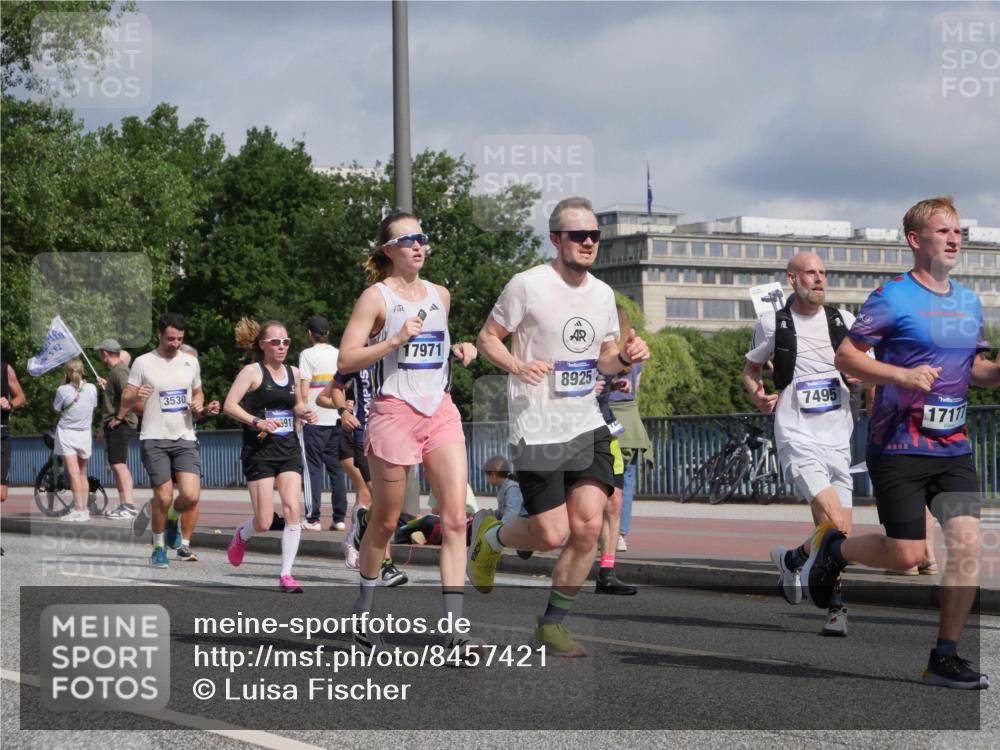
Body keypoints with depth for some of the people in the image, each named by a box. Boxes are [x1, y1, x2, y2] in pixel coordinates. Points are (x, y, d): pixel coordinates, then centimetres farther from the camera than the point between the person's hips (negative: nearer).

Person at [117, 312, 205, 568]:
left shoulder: (191, 362, 11)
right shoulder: (143, 363, 1)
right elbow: (126, 398, 3)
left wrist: (198, 403, 2)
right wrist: (136, 396, -20)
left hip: (185, 439, 3)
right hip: (154, 439, -3)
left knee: (191, 496, -13)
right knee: (164, 496, -11)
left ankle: (171, 518, 22)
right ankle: (159, 549, 11)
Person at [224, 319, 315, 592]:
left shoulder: (293, 373, 11)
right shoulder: (253, 372, -6)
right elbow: (229, 405, -13)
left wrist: (305, 413, 6)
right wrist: (256, 422, -25)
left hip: (289, 449, 5)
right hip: (260, 450, -5)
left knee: (293, 510, -10)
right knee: (264, 522, -5)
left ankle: (286, 575, -3)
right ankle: (242, 534, 31)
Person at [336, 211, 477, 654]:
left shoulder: (440, 295, 16)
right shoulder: (376, 297, -2)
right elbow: (346, 359, -8)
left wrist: (457, 351, 11)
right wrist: (395, 339, -18)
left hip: (441, 412, 5)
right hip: (394, 410, -5)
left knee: (455, 518, -9)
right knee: (385, 521, 6)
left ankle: (454, 630, -12)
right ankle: (364, 611, 28)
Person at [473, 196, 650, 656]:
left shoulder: (602, 293, 9)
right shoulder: (528, 285, -9)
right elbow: (487, 337, -3)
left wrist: (625, 357, -4)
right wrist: (517, 365, -22)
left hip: (587, 426, 5)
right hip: (537, 429, -5)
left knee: (588, 527, -7)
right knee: (552, 535, -6)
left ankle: (552, 624, 10)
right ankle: (489, 534, 28)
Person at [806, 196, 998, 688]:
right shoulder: (892, 297, -8)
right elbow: (845, 357, -9)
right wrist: (903, 374, -23)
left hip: (954, 447, 6)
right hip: (899, 447, -6)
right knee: (905, 555, -6)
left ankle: (944, 659, 2)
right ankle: (832, 547, 26)